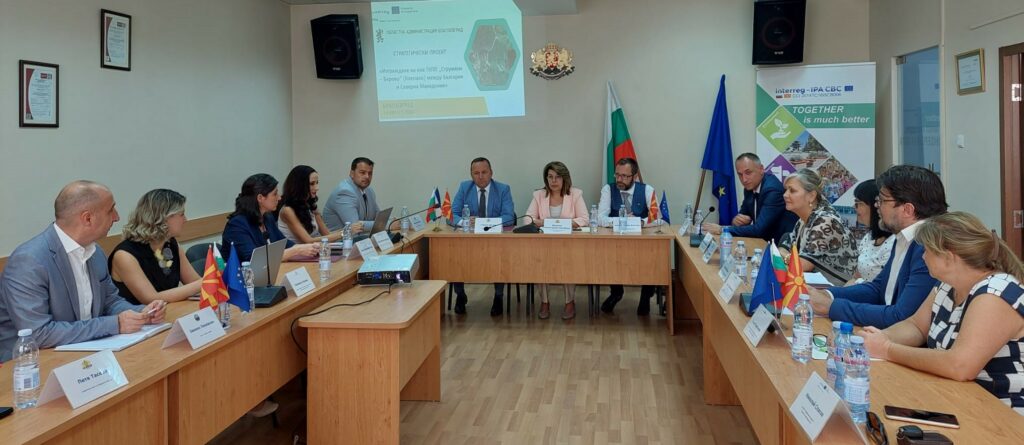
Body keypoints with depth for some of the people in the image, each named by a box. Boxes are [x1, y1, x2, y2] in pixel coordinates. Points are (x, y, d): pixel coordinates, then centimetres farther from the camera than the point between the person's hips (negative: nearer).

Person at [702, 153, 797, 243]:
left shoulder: (773, 190, -21)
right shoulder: (750, 187, 3)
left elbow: (758, 230, -26)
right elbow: (743, 214, 13)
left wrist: (722, 229, -22)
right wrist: (737, 219, -11)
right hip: (765, 240, 7)